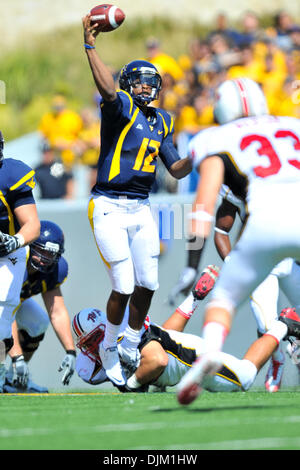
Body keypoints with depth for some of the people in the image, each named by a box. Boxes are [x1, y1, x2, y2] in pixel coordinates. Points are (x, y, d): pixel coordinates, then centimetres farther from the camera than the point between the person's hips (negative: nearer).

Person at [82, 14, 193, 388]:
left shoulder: (161, 121, 14)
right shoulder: (122, 108, -6)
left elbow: (176, 169, 16)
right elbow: (107, 89, -30)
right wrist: (90, 46, -36)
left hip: (141, 210, 6)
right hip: (109, 208, -6)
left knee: (147, 285, 4)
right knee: (124, 287, -9)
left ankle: (131, 348, 25)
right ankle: (109, 348, 14)